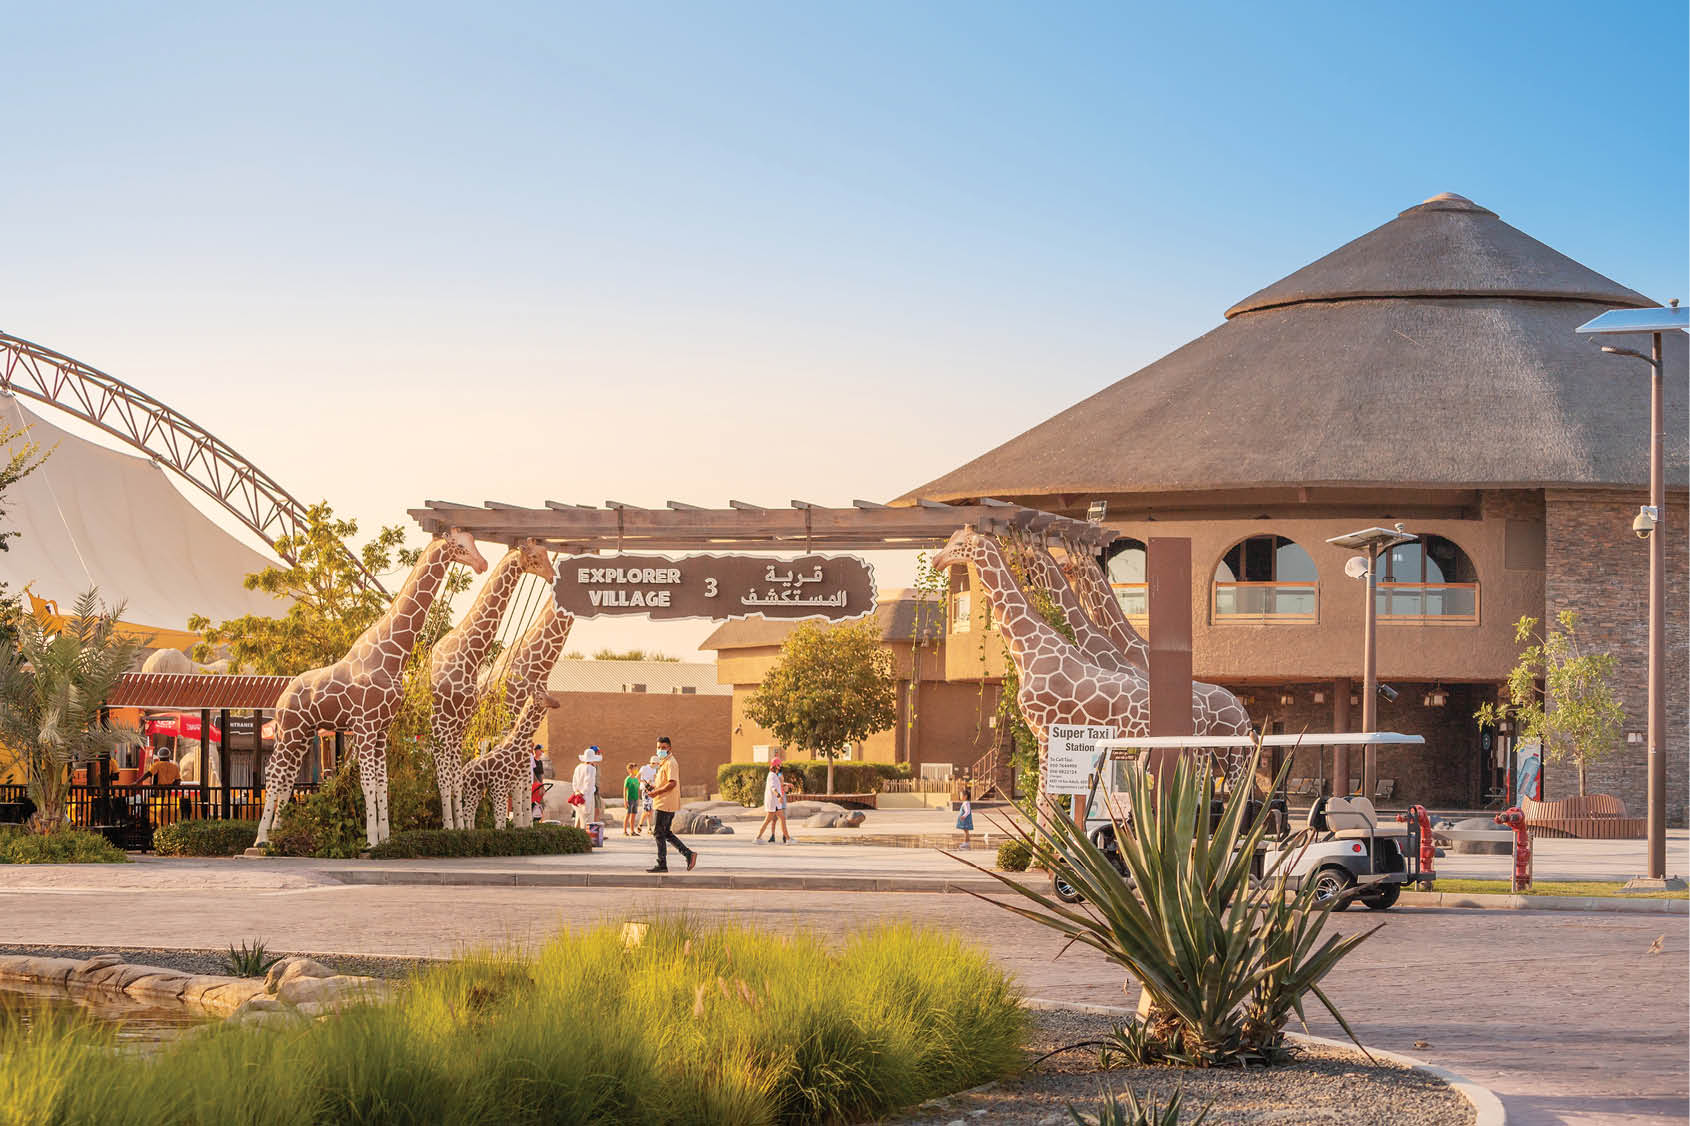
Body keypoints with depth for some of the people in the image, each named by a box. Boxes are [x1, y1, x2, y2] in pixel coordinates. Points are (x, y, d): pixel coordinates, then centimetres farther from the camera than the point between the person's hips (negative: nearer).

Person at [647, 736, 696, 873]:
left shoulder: (670, 763, -14)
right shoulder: (663, 763, 19)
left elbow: (672, 783, -25)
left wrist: (656, 792, -18)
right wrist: (655, 788, 12)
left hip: (665, 804, -10)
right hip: (667, 804, 10)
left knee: (659, 833, -4)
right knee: (666, 833, 14)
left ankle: (662, 864, 0)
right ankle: (688, 854, 10)